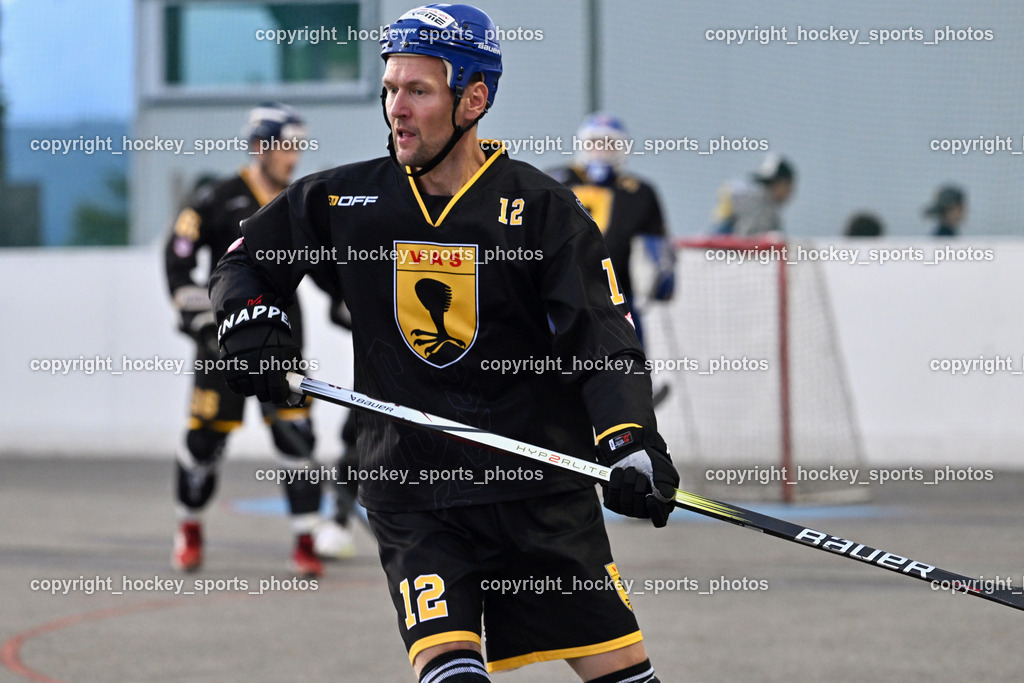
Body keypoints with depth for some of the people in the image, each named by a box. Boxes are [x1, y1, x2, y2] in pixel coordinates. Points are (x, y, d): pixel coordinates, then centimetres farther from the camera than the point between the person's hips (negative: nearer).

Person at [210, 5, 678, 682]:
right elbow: (243, 262, 18)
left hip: (544, 490, 0)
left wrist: (633, 443, -25)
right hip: (412, 494, 0)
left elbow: (605, 343, -9)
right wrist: (251, 320, -3)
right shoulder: (347, 200, 3)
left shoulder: (542, 207, -4)